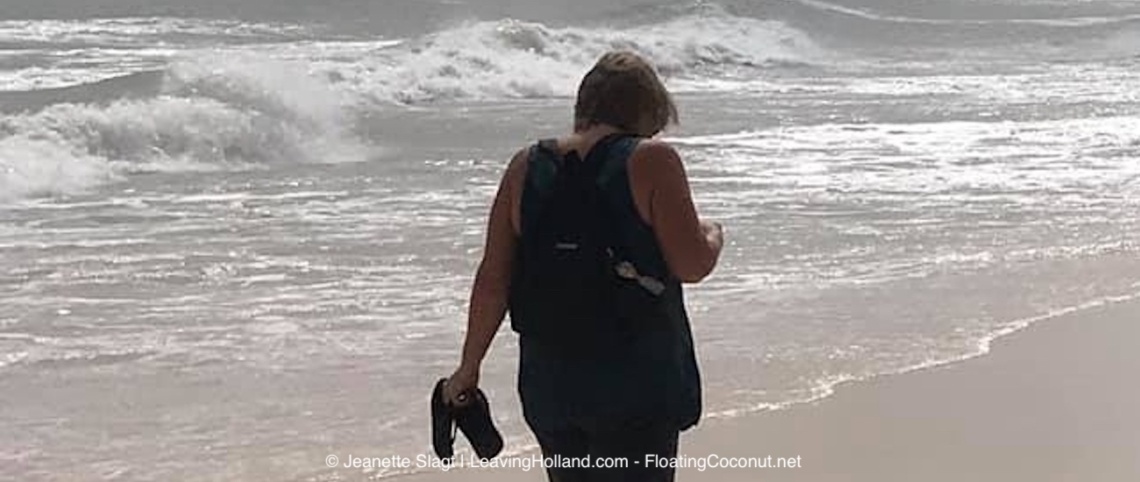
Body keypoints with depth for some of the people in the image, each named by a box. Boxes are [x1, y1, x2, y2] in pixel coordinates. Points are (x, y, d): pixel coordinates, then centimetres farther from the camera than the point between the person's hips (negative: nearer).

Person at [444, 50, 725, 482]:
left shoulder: (525, 168, 3)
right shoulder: (651, 161, -10)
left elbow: (493, 280, 3)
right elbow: (691, 264, -12)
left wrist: (469, 365, 12)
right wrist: (713, 237, 11)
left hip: (549, 383, 5)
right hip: (638, 382, -5)